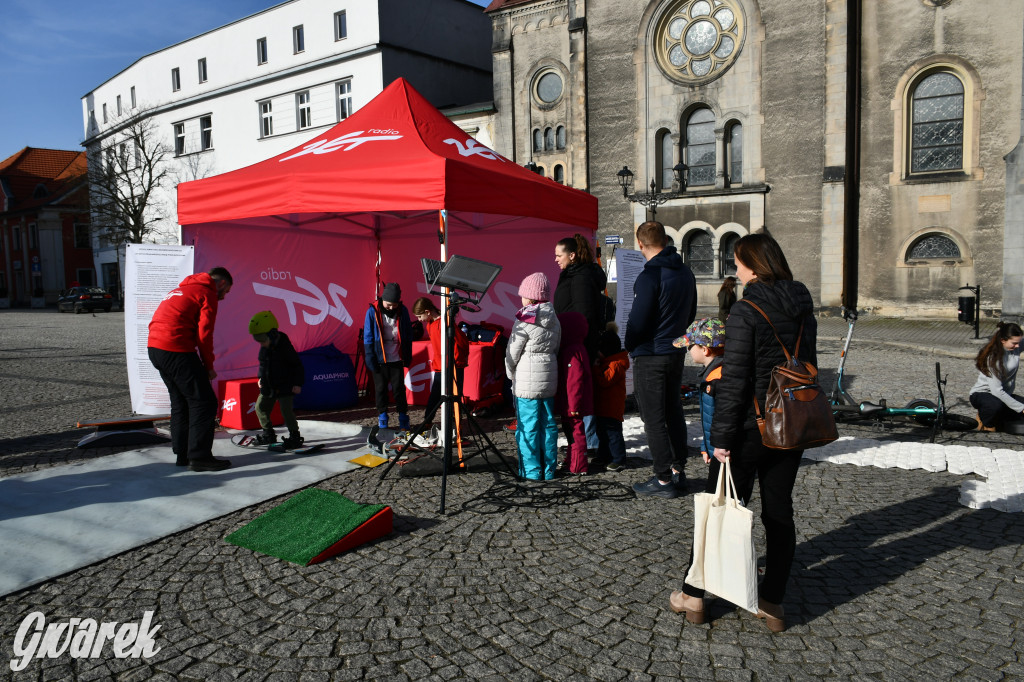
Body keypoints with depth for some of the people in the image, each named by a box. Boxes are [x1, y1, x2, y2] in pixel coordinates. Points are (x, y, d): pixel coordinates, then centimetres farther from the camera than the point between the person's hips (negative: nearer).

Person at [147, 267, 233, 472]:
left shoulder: (181, 288, 26)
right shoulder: (208, 293, 0)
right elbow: (204, 333, -10)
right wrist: (209, 367, 0)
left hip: (154, 347, 9)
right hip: (176, 350, -9)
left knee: (180, 402, 18)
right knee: (203, 402, -2)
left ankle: (182, 454, 23)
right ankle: (199, 456, -1)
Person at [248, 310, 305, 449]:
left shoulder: (284, 346, -19)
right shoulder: (264, 349, 3)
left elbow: (297, 365, -14)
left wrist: (298, 383, -16)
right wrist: (261, 378, 19)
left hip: (285, 387, -8)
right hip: (268, 387, 8)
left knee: (286, 410, -14)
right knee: (260, 407, 11)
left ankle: (295, 437, -1)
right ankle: (268, 434, 26)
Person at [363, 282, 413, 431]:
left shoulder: (403, 311, -1)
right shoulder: (373, 312, -6)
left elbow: (408, 335, 7)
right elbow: (368, 338, -2)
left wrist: (408, 357, 5)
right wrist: (370, 360, -6)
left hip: (397, 359, 1)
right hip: (380, 360, -1)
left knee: (399, 388, 5)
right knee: (381, 389, 8)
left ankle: (403, 418, 16)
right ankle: (382, 416, 21)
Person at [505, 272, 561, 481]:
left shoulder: (525, 320, -13)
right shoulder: (554, 320, 7)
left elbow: (512, 352, -7)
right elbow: (556, 349, 13)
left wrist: (511, 374, 8)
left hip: (527, 380, -7)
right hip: (549, 377, 7)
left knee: (528, 426, 1)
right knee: (548, 424, 12)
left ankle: (531, 471, 5)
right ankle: (548, 470, 19)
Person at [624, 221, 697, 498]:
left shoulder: (650, 276, -20)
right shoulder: (685, 272, 7)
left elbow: (638, 320, -19)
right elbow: (691, 313, 15)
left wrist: (630, 346, -2)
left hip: (650, 357, -8)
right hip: (676, 352, 8)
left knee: (654, 419, -1)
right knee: (673, 412, 17)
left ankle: (664, 480, 4)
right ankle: (677, 471, 26)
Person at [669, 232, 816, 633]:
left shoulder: (746, 313, -17)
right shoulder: (804, 310, 6)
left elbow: (734, 381, -20)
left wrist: (721, 437, -15)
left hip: (751, 427, -6)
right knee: (779, 513, 13)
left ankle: (693, 596, 19)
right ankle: (773, 604, 23)